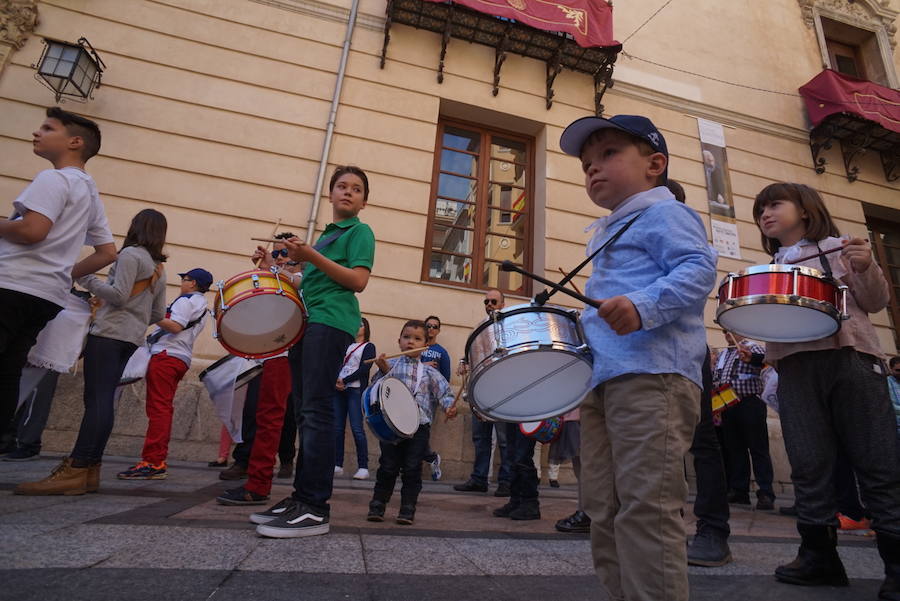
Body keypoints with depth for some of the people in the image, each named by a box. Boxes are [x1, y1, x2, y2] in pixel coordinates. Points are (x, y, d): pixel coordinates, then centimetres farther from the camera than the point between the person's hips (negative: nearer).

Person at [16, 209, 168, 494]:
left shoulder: (130, 254, -5)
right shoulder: (159, 269, 18)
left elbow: (118, 295, -14)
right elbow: (159, 315, 18)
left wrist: (86, 279, -4)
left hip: (109, 334, -8)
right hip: (131, 339, 8)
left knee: (96, 399, -14)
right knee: (103, 401, 6)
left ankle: (74, 471, -17)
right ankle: (90, 469, 5)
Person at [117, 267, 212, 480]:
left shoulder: (186, 300, -4)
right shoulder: (201, 304, 23)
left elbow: (176, 326, -19)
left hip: (167, 355, -10)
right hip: (181, 358, 10)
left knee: (158, 408, -13)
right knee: (163, 409, 9)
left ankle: (152, 462, -15)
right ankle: (158, 462, 11)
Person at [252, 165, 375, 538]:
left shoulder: (360, 231, 4)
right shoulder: (325, 235, 27)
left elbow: (358, 281, -10)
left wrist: (311, 256, -15)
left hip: (331, 322, -8)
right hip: (307, 322, 8)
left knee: (316, 410, -13)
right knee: (304, 412, 7)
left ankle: (315, 509, -10)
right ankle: (301, 497, 14)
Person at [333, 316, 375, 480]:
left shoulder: (369, 346, 7)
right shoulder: (346, 345, 22)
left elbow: (364, 369, -6)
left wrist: (344, 381, -11)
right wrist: (336, 381, -8)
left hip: (355, 390, -5)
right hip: (339, 389, 5)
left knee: (357, 428, -11)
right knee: (337, 428, 1)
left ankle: (363, 468, -8)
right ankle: (337, 465, 8)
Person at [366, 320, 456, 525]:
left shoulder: (429, 372, 8)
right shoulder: (391, 365, 7)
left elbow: (443, 391, -1)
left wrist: (449, 406, -20)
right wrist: (383, 371, -18)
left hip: (419, 426, 1)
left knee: (412, 469, 5)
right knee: (388, 467, 7)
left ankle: (407, 509, 17)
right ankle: (377, 506, 22)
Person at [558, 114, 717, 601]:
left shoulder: (664, 213, 2)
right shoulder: (604, 235, 29)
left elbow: (699, 268, -15)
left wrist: (644, 304, -30)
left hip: (653, 375, -10)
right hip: (601, 380, 10)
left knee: (645, 507, -10)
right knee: (604, 509, 12)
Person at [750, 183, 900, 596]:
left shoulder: (842, 249, 13)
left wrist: (866, 269, -10)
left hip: (851, 357, -2)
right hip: (795, 366, 2)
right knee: (809, 464, 0)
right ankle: (818, 554, 9)